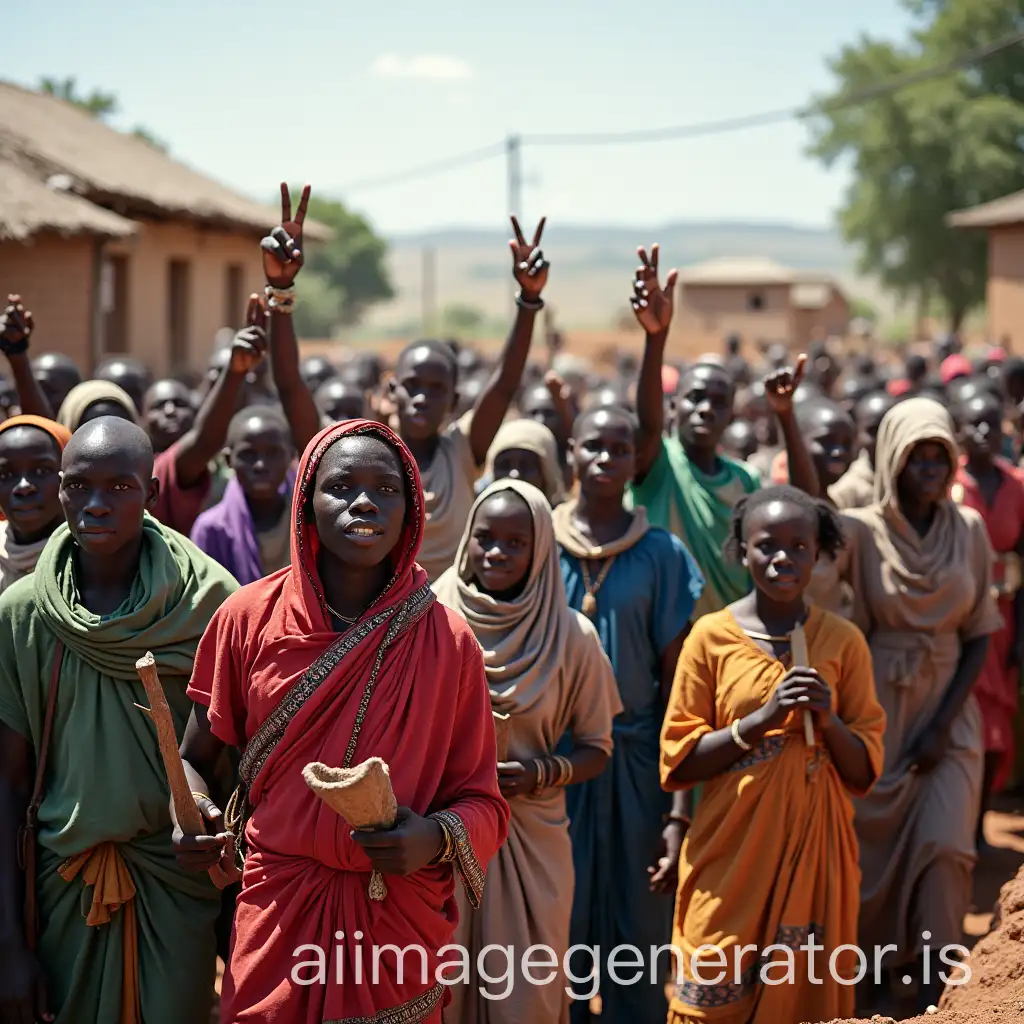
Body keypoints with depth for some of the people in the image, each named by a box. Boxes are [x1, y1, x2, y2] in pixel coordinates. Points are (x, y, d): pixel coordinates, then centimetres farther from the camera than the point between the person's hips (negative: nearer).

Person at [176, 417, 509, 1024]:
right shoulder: (249, 617, -4)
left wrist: (437, 837, -22)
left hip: (401, 922, 0)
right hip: (275, 913, 0)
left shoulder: (447, 642, -6)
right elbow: (195, 757, 8)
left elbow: (481, 802, -2)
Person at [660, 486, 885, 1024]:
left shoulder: (842, 641, 3)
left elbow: (865, 772, 6)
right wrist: (761, 720, -15)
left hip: (814, 850, 1)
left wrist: (829, 720, -13)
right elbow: (677, 763, -3)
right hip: (731, 853, -1)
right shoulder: (712, 636, -1)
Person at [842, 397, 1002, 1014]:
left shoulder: (970, 531, 1)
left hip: (949, 711, 2)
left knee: (944, 845, -6)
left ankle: (933, 994, 1)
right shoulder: (861, 531, -6)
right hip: (878, 708, -2)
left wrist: (944, 723, -6)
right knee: (875, 844, 5)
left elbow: (979, 636, 1)